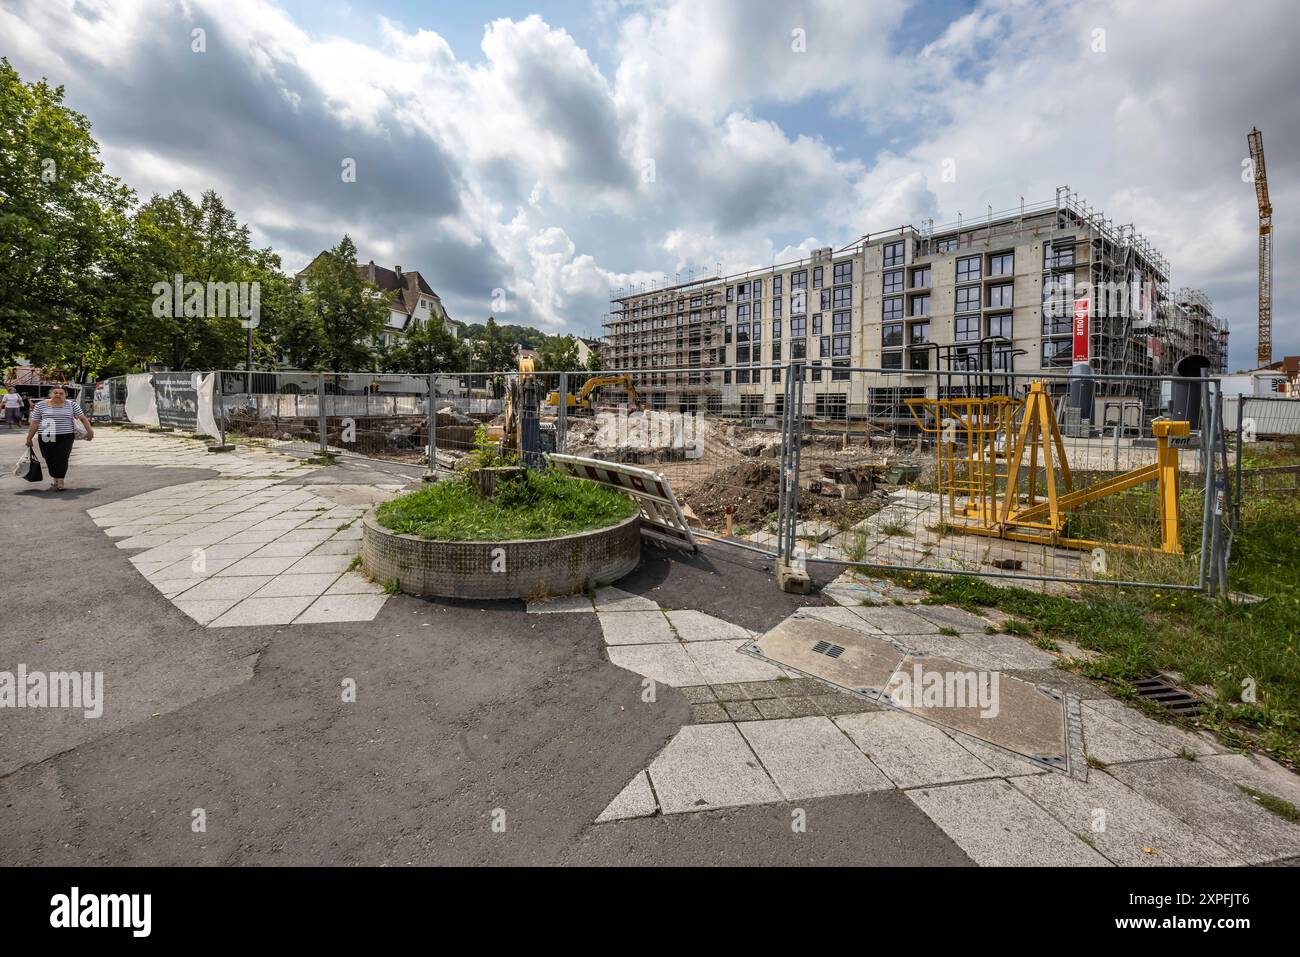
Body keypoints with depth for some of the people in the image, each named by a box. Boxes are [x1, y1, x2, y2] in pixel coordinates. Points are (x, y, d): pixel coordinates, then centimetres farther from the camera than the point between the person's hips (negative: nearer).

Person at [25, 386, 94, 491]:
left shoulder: (71, 404, 5)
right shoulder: (41, 405, 6)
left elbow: (83, 418, 7)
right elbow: (34, 423, 8)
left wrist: (90, 431, 1)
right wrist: (29, 438, 8)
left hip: (66, 436, -2)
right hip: (47, 437, 2)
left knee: (62, 458, -8)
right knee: (50, 459, 4)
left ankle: (60, 482, -5)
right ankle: (55, 480, 18)